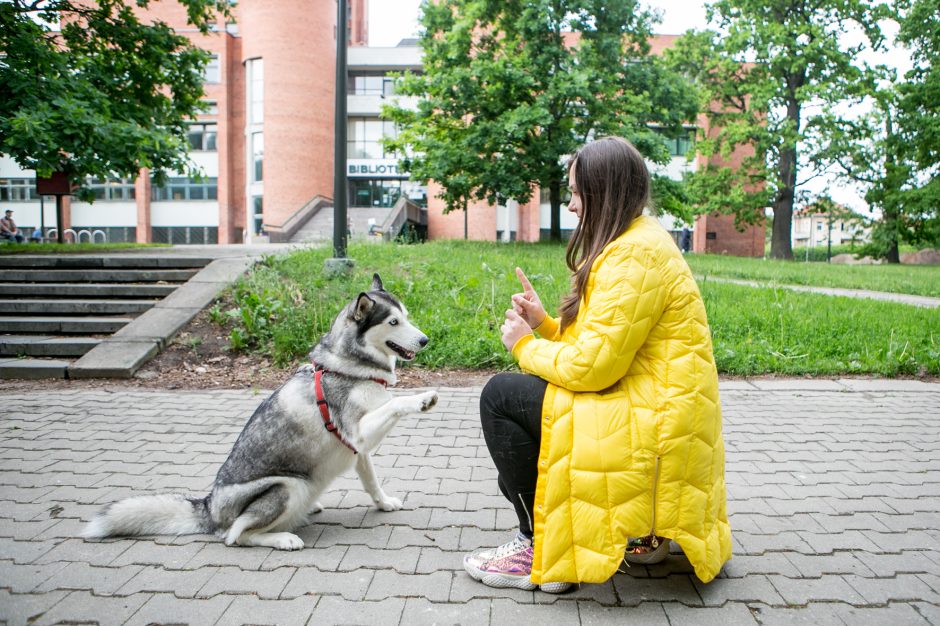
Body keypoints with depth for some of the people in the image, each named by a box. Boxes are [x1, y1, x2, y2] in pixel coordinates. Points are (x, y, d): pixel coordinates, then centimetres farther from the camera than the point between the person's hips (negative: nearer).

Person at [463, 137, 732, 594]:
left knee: (501, 397, -11)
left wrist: (526, 347, -6)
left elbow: (592, 366, -22)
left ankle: (542, 550, -1)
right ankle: (637, 532, 21)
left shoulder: (635, 255, -18)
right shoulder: (635, 243, 14)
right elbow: (597, 346, 16)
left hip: (653, 428, -11)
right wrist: (546, 325, 5)